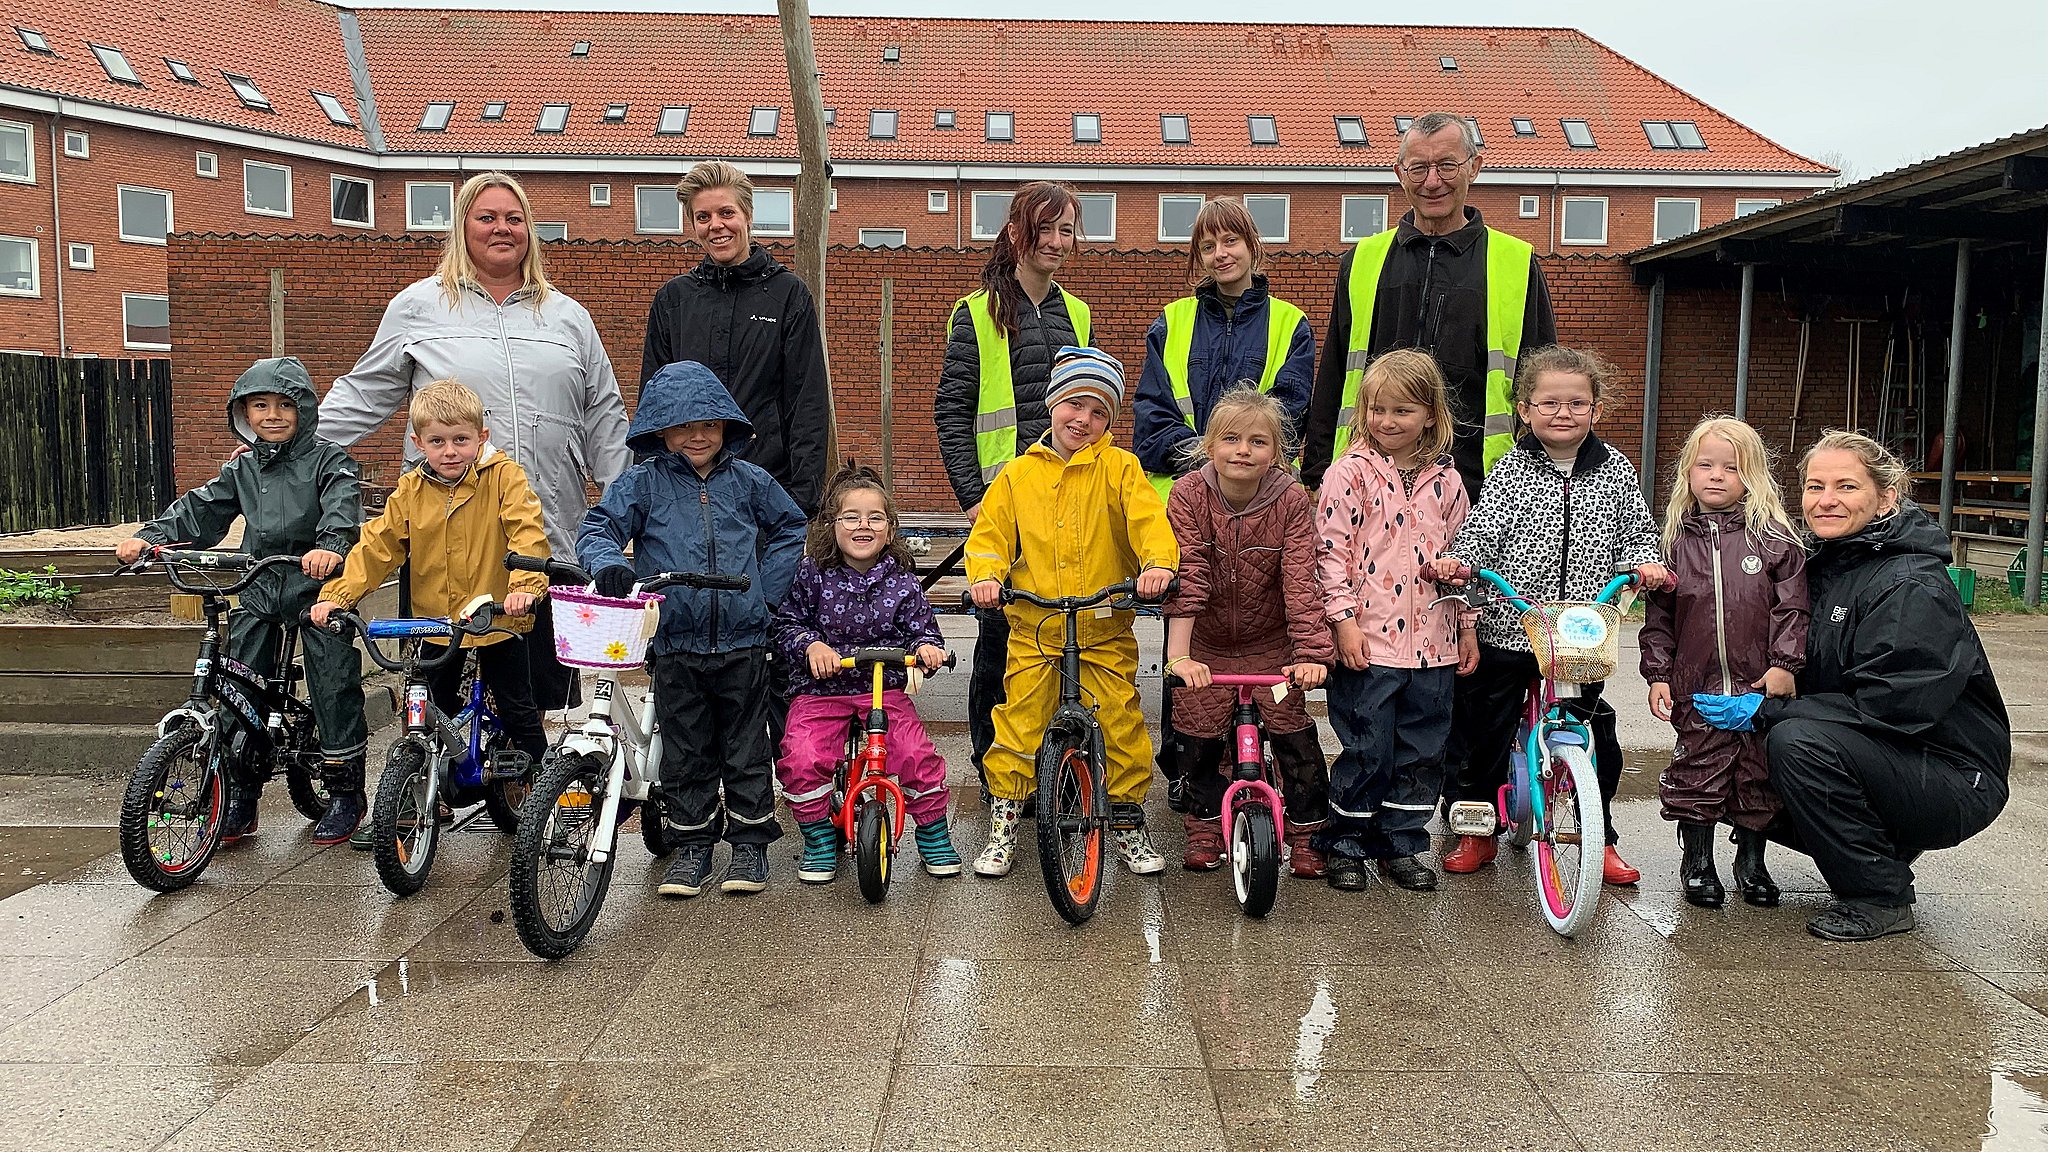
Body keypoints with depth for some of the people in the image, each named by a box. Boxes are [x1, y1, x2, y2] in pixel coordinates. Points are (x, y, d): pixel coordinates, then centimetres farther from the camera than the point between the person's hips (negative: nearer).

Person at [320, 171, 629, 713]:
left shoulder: (568, 317, 16)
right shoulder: (419, 306, 10)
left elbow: (603, 419, 16)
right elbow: (364, 395, 13)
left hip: (550, 533, 2)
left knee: (548, 685, 3)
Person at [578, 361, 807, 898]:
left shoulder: (749, 481, 4)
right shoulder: (643, 483, 0)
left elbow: (791, 528, 15)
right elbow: (597, 529, -4)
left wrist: (764, 588, 4)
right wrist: (609, 563, -27)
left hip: (742, 640, 1)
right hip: (674, 643, 0)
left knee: (746, 745, 8)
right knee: (685, 751, 9)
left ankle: (750, 840, 21)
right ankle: (692, 843, 22)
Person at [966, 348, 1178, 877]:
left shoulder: (1119, 468, 1)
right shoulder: (1018, 473, 6)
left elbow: (1149, 520, -11)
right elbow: (990, 532, 6)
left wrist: (1158, 562, -30)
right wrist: (986, 575, -13)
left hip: (1106, 629, -1)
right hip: (1034, 629, 1)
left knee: (1122, 728, 2)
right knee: (1018, 728, 2)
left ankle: (1128, 823, 21)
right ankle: (1003, 826, 16)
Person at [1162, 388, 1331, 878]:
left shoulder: (1291, 501, -15)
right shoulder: (1189, 494, -17)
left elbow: (1300, 581, -21)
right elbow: (1186, 578, -25)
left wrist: (1311, 653, -31)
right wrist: (1179, 654, -33)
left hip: (1270, 644, 0)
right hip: (1206, 644, 0)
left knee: (1293, 731, -4)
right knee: (1198, 737, 4)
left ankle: (1305, 832, 16)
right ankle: (1204, 826, 28)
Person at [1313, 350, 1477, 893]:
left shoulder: (1445, 480, 8)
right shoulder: (1350, 473, -4)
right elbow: (1331, 550, -7)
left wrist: (1467, 627, 13)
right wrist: (1344, 619, -13)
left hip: (1433, 641, 4)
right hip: (1368, 640, -4)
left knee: (1423, 750, 10)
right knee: (1368, 749, 1)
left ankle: (1401, 844, 25)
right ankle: (1344, 843, 18)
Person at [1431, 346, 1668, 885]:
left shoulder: (1615, 471, 5)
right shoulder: (1511, 470, -2)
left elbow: (1637, 533, 11)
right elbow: (1482, 531, -9)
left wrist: (1644, 562, -9)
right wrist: (1455, 561, -27)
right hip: (1507, 627, -1)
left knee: (1595, 737, 8)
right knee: (1486, 730, 7)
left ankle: (1600, 837, 27)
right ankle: (1477, 831, 25)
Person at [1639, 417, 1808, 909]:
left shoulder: (1774, 537, 0)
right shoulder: (1677, 540, 4)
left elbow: (1792, 606, -2)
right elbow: (1658, 614, 6)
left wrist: (1785, 665, -9)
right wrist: (1658, 674, 1)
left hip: (1760, 683, 0)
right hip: (1696, 684, 1)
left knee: (1758, 772, 8)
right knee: (1698, 768, 4)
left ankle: (1751, 861, 26)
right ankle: (1697, 863, 19)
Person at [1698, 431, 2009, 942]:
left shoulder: (1913, 588, -20)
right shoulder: (1823, 566, 6)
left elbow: (1887, 704, -27)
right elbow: (1813, 683, 12)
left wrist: (1767, 712, -23)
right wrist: (1751, 700, -7)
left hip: (1954, 779, -9)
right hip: (1882, 763, 9)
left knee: (1797, 739, -30)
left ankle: (1881, 899, -13)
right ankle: (1887, 850, 16)